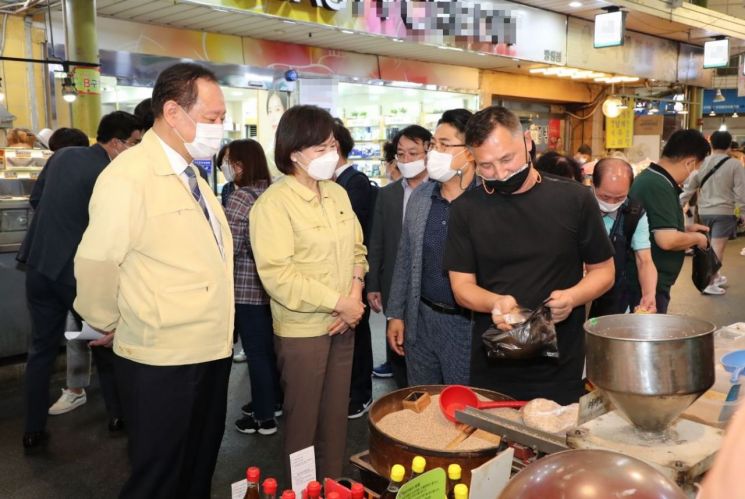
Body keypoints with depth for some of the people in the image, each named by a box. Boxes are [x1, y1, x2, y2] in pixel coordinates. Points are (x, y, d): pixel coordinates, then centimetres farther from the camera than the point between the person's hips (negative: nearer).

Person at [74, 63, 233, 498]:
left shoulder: (190, 174, 10)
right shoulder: (129, 176, -19)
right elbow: (96, 265, -18)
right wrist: (111, 325, -3)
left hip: (209, 350, 8)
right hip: (161, 361, -8)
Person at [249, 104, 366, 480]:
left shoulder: (338, 194, 6)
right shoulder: (273, 203, -15)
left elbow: (356, 248, 11)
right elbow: (278, 275, -21)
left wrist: (355, 295, -7)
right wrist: (339, 303, -18)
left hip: (343, 323, 6)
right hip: (302, 329, -6)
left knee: (336, 415, 17)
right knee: (303, 420, 9)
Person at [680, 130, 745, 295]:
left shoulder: (701, 163, 3)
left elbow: (689, 187, 6)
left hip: (704, 211, 5)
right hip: (724, 211, -5)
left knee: (710, 247, 20)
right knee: (717, 248, -3)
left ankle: (716, 276, 32)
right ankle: (709, 284, -6)